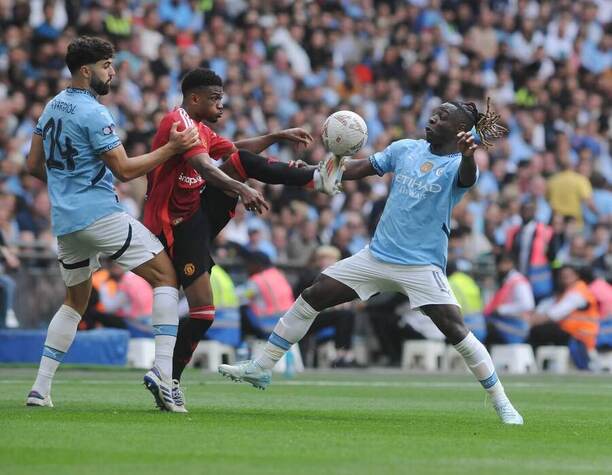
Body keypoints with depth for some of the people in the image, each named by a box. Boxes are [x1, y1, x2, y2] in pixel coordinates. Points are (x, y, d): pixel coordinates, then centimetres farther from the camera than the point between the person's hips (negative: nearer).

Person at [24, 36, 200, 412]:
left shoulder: (53, 106, 13)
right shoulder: (93, 114, -13)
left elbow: (35, 165, 19)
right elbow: (125, 170, -14)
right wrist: (171, 148, -9)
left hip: (64, 222, 8)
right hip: (100, 214, -8)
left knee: (75, 300, 20)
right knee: (165, 275, -3)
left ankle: (41, 389, 11)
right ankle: (163, 370, -16)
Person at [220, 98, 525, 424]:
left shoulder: (457, 165, -8)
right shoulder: (405, 149, 6)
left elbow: (466, 179, -32)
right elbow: (361, 168, 8)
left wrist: (467, 154, -54)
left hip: (422, 265, -5)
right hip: (377, 256, 5)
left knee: (455, 329, -19)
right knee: (311, 298, 2)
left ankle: (501, 403, -6)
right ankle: (260, 369, 14)